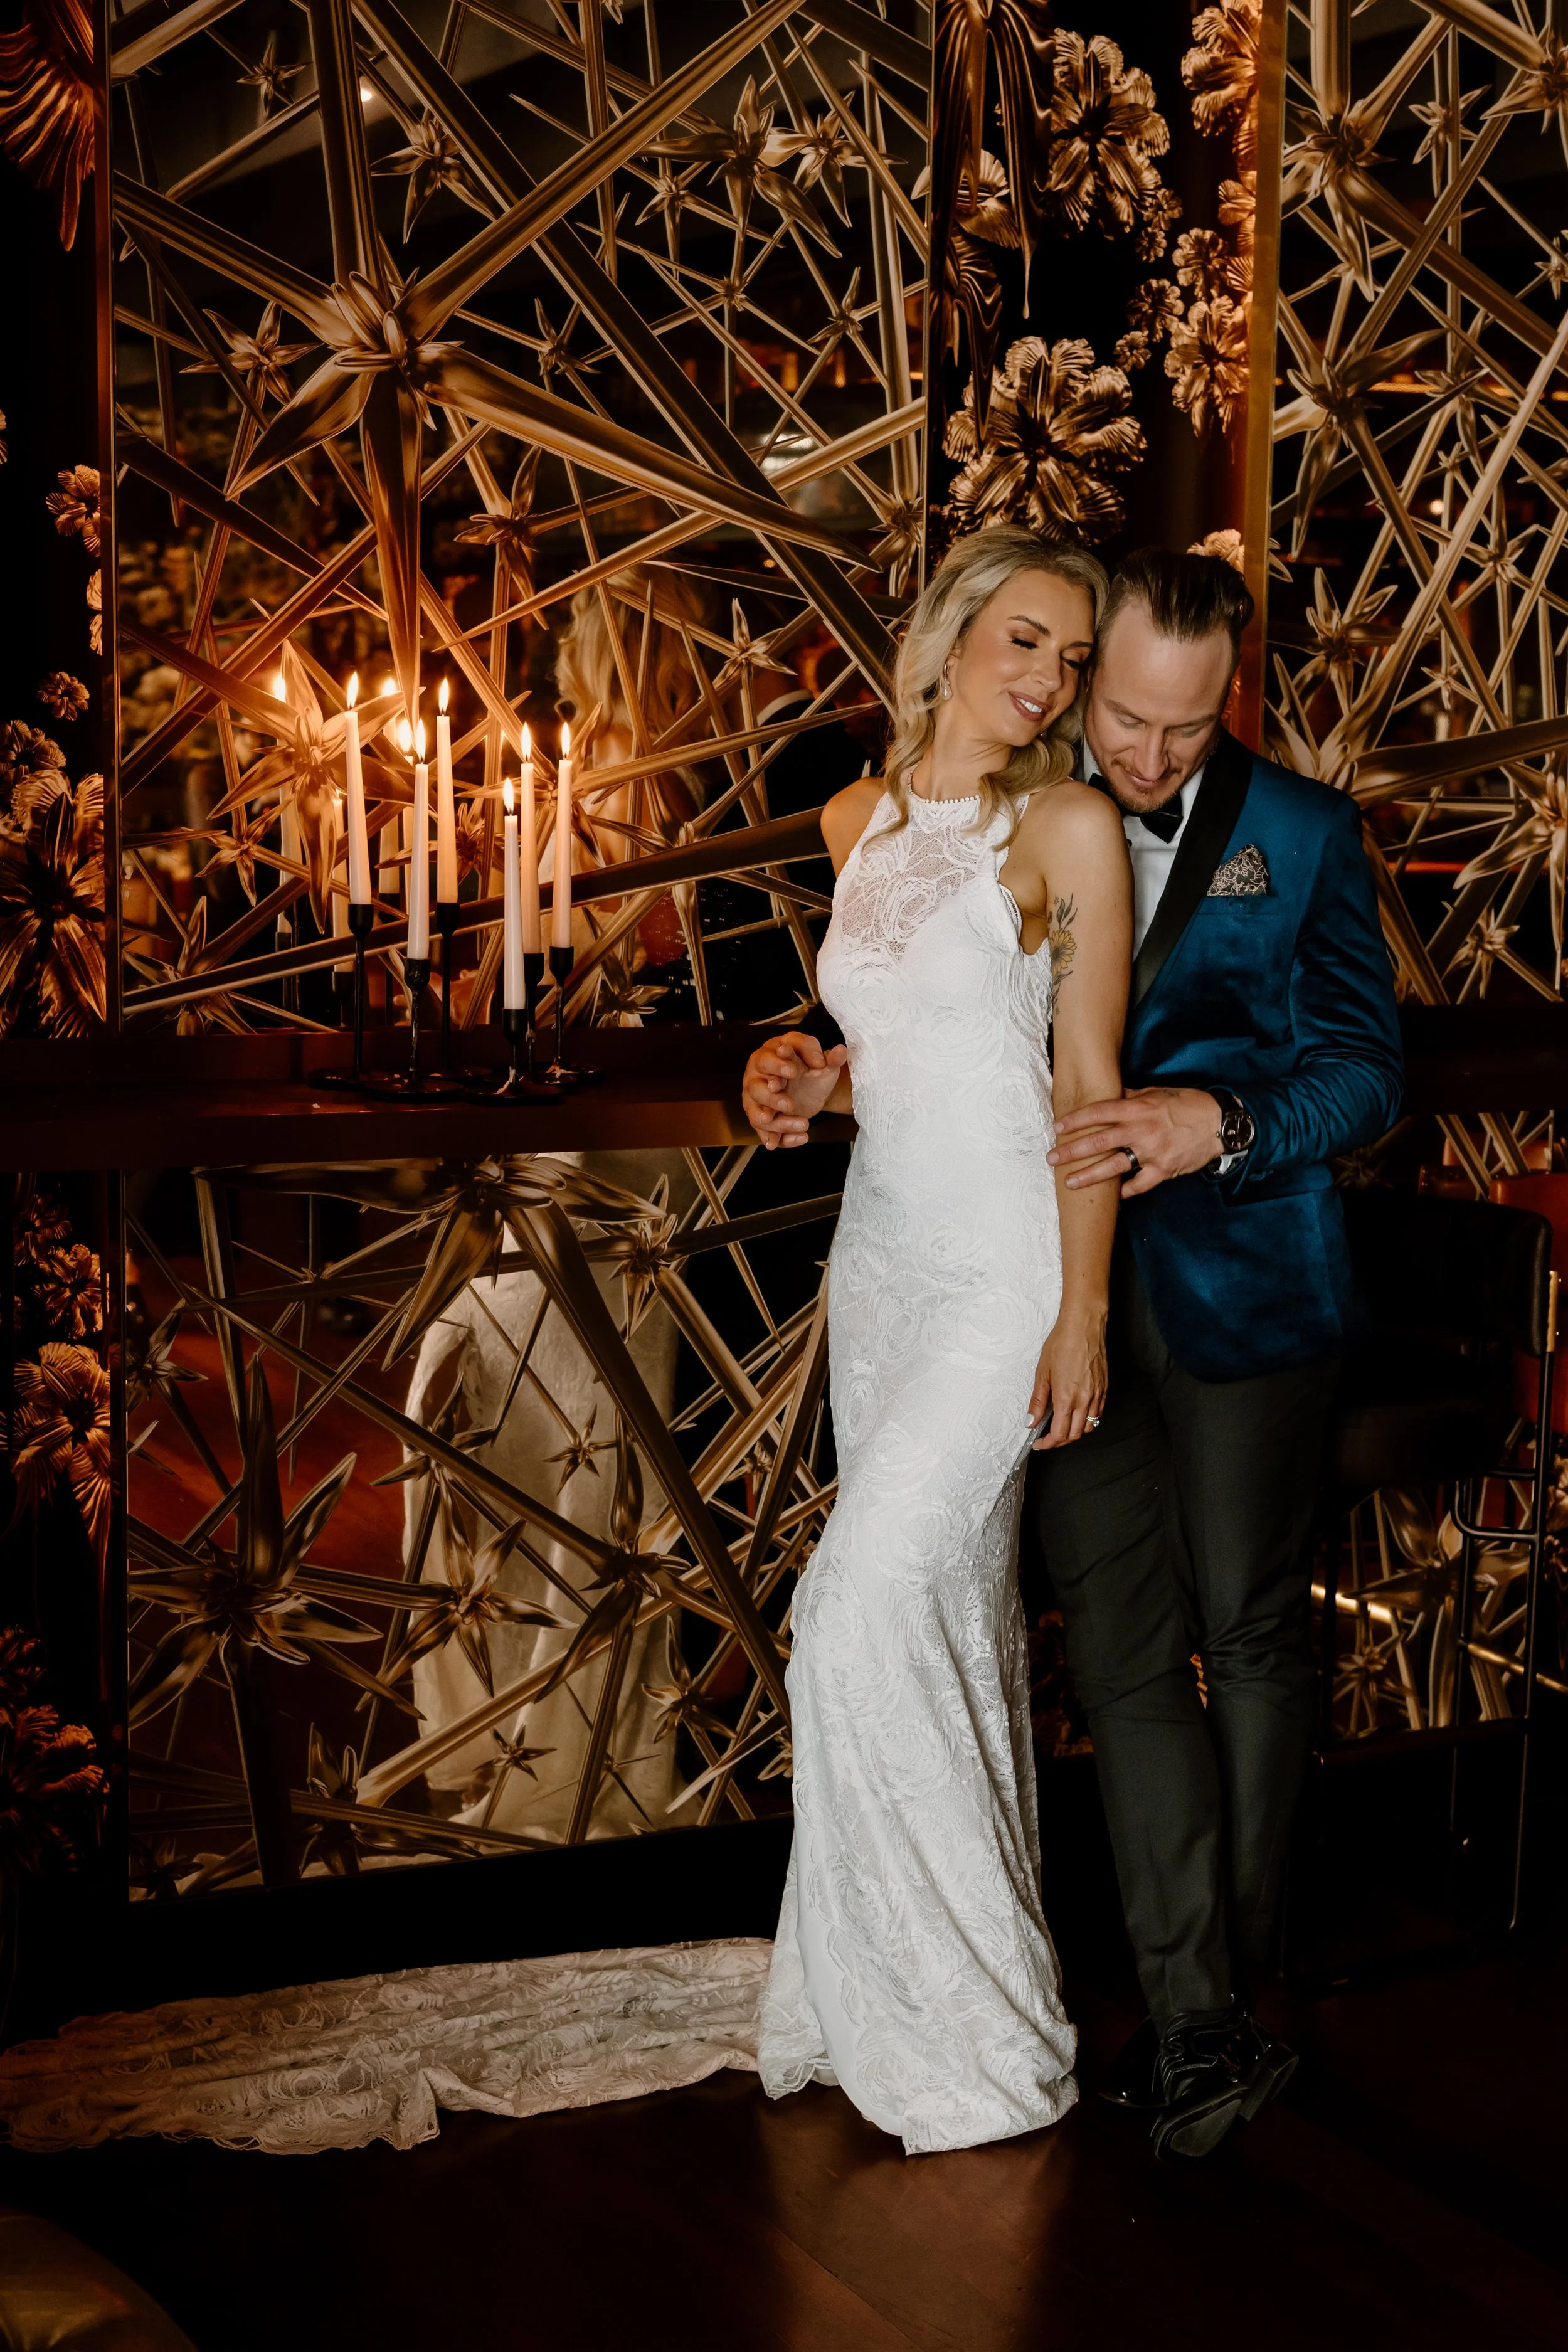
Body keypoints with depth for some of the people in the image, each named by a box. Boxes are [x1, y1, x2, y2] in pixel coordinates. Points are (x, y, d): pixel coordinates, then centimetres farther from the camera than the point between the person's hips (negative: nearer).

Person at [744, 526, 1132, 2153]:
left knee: (861, 1614, -10)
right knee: (947, 1618, 12)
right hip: (883, 1256, 6)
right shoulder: (857, 824, 10)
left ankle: (968, 2036, 5)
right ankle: (942, 1999, 24)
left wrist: (1081, 1315, -13)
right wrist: (802, 1075, -2)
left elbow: (1089, 1080, -9)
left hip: (1007, 1267, -6)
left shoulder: (1069, 827, -7)